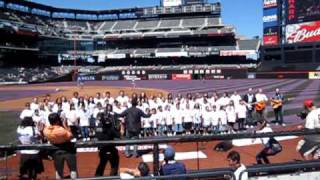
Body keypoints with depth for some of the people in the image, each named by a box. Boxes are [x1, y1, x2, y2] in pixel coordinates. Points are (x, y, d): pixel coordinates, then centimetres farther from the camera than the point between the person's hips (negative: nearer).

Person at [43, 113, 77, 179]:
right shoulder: (62, 130, -31)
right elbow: (70, 136, -17)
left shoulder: (46, 130, -14)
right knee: (73, 170, 9)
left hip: (56, 152, 5)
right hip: (68, 151, -5)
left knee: (58, 171, 19)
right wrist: (66, 126, -17)